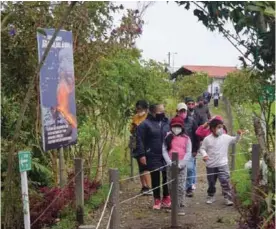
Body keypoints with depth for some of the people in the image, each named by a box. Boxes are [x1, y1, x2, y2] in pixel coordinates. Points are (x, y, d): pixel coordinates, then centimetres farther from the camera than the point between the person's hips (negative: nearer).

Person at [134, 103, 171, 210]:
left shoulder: (167, 123, 5)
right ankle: (157, 200, 19)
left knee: (167, 177, 8)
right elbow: (140, 140, -8)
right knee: (155, 178, 6)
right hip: (153, 157, -3)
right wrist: (141, 154, -12)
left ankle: (166, 198, 24)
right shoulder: (146, 124, -8)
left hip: (166, 156, 4)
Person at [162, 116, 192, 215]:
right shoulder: (168, 138, 5)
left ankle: (180, 206, 2)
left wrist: (181, 164, -13)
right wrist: (170, 162, -13)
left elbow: (188, 153, -3)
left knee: (181, 187, -5)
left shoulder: (186, 139, 1)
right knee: (171, 186, 8)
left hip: (182, 166, -2)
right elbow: (164, 151, -1)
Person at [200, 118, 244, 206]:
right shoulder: (207, 139, -6)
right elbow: (202, 148, 2)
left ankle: (227, 198, -2)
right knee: (211, 183, 14)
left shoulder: (225, 137, -3)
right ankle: (211, 197, 32)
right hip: (211, 165, 0)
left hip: (222, 165, 0)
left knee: (225, 181, -10)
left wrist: (238, 135, -9)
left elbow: (235, 140, 8)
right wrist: (204, 154, -17)